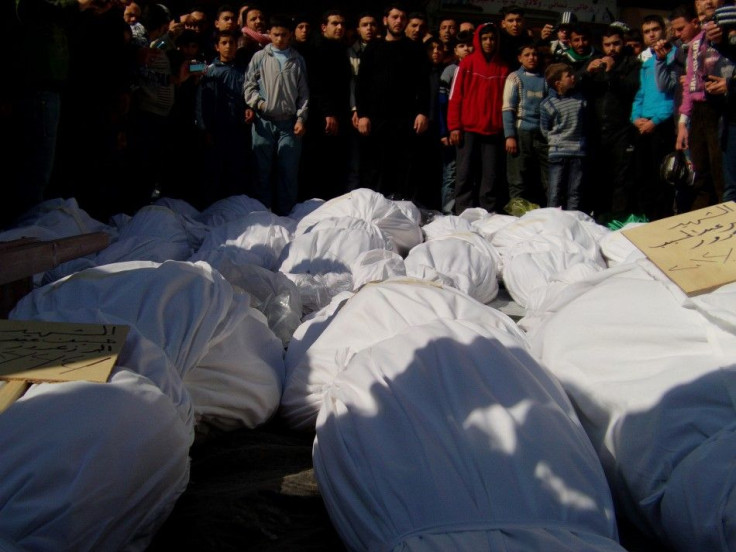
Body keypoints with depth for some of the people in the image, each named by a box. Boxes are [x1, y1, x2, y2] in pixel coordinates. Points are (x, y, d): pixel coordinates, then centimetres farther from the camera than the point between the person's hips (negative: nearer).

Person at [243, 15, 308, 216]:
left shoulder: (298, 60, 9)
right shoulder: (259, 57, 6)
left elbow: (303, 92, 8)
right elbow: (249, 84, 7)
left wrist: (301, 118, 0)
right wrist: (255, 103, -8)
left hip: (289, 123, 0)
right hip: (263, 122, 0)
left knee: (288, 172, 1)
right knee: (262, 171, 4)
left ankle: (284, 216, 11)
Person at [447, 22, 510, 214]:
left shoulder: (503, 68, 10)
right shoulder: (467, 63, 6)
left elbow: (505, 100, 10)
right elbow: (455, 96, 3)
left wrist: (503, 127, 1)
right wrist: (454, 126, -5)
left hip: (493, 131, 2)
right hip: (468, 129, -1)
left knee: (490, 176, 1)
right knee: (465, 174, -2)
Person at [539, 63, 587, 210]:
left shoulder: (580, 98, 6)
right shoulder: (547, 104, -4)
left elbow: (586, 122, 16)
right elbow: (545, 130, 3)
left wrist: (581, 141, 10)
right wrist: (556, 142, -1)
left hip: (578, 152, 3)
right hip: (558, 153, -3)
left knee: (575, 192, 5)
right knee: (555, 192, -1)